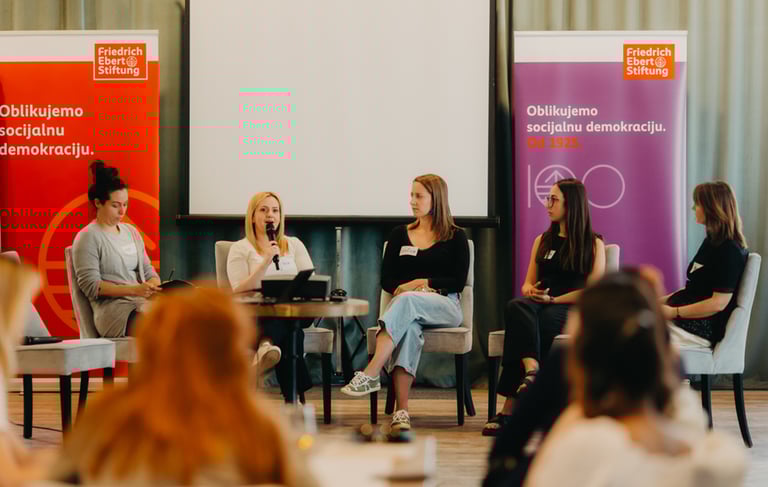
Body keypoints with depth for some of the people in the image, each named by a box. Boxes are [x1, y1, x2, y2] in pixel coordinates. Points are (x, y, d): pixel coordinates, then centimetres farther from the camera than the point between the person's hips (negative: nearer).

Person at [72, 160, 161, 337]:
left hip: (144, 302, 7)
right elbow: (90, 286, -8)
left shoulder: (131, 231, 23)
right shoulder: (88, 237, 1)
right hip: (113, 308, -7)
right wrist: (134, 290, -18)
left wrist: (154, 285, -2)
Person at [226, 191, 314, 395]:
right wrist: (266, 261, -13)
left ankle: (267, 345, -59)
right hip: (256, 315, -3)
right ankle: (294, 395, -46)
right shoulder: (240, 249, 9)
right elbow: (239, 291, -4)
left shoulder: (294, 245, 20)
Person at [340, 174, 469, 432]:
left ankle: (370, 374, -51)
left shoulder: (455, 237, 10)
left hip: (444, 306, -2)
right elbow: (386, 280, 13)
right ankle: (401, 411, -51)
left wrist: (423, 283, -8)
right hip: (405, 306, 2)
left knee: (407, 301, -38)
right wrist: (403, 288, -7)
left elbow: (458, 282, 1)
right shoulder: (399, 235, 20)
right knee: (409, 327, -37)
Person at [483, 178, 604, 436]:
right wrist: (531, 292, -3)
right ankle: (531, 370, -57)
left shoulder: (593, 244, 9)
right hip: (538, 307, 4)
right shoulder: (543, 240, 26)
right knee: (516, 307, -34)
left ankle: (509, 410, -38)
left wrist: (552, 299, -11)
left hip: (571, 311, -4)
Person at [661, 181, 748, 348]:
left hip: (699, 329, -10)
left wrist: (673, 312, -19)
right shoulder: (713, 242, 15)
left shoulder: (729, 251, -16)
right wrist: (663, 301, 8)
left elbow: (718, 303, -21)